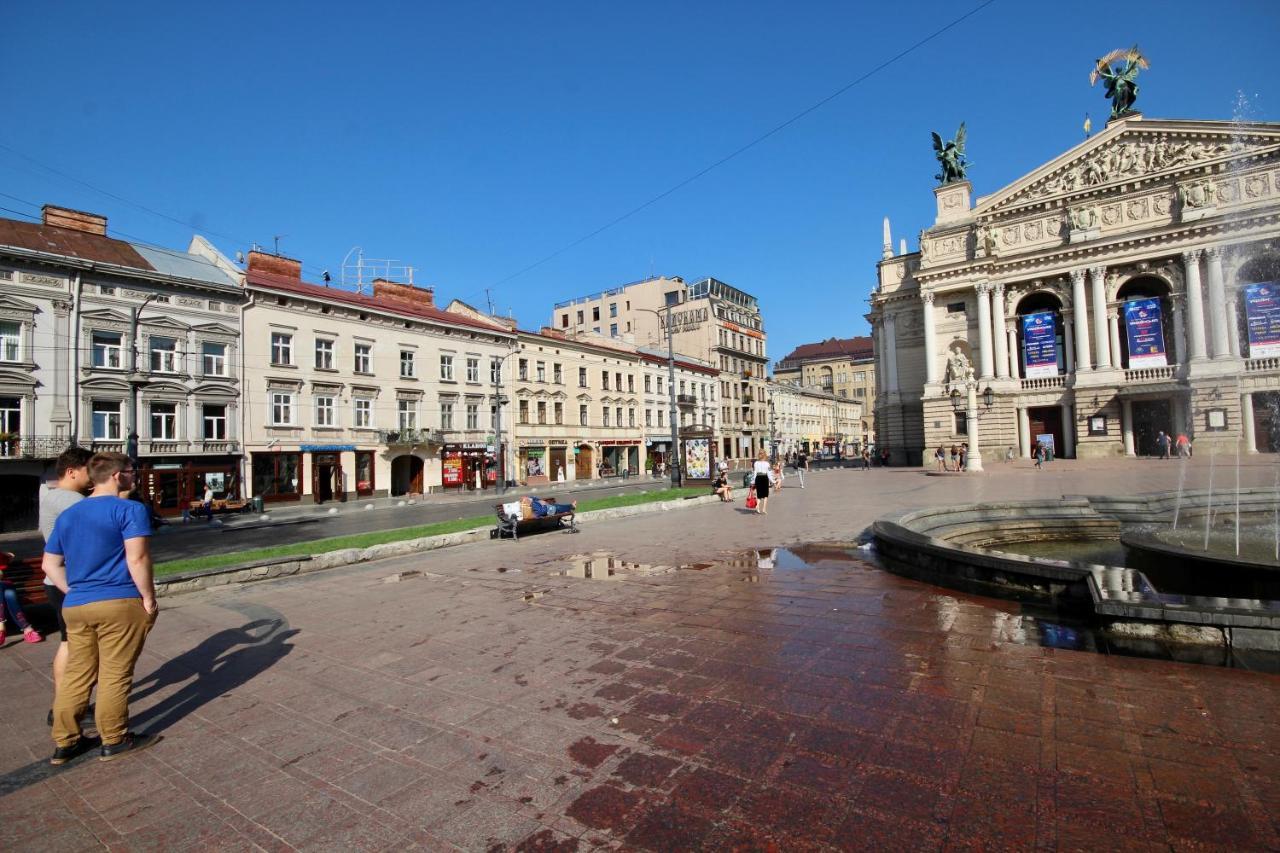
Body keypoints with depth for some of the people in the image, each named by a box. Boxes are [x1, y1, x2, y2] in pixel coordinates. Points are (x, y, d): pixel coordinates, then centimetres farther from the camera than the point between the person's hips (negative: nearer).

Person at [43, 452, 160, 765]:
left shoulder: (67, 514, 14)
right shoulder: (130, 509, -11)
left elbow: (50, 564, 18)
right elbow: (137, 559, -18)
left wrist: (76, 593, 18)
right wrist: (149, 598, -9)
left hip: (75, 607, 7)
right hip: (120, 604, -7)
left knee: (76, 674, 16)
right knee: (115, 675, 4)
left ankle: (64, 742, 24)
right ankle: (115, 741, 15)